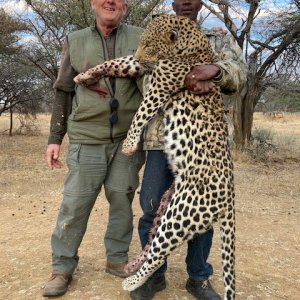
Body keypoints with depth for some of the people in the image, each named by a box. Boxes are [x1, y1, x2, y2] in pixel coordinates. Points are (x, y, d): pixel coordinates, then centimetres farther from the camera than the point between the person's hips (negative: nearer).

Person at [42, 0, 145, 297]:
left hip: (128, 139, 1)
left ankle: (117, 259, 25)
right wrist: (55, 138, 6)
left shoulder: (140, 39, 5)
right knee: (74, 204, 1)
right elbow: (63, 92, 9)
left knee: (122, 201, 8)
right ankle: (62, 267, 16)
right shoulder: (75, 41, 8)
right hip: (87, 139, 0)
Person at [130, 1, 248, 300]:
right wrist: (187, 78, -19)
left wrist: (214, 70, -24)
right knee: (152, 207, -1)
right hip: (163, 137, 0)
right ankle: (154, 273, 19)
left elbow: (240, 74, 0)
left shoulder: (220, 39, 16)